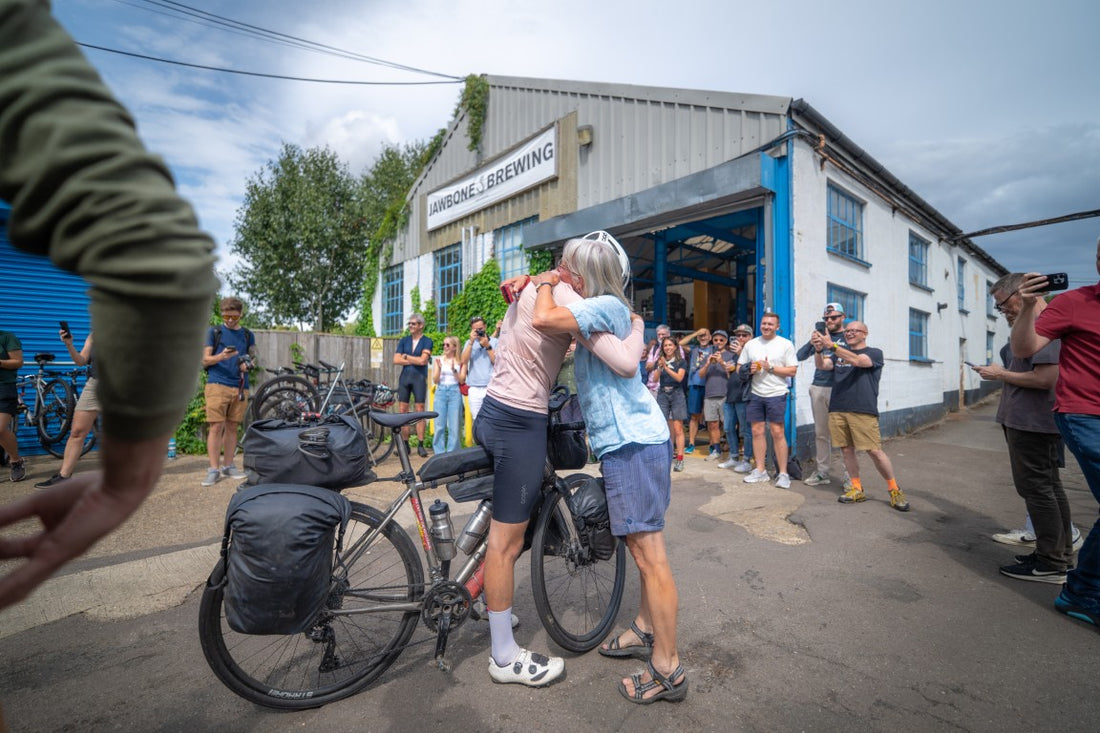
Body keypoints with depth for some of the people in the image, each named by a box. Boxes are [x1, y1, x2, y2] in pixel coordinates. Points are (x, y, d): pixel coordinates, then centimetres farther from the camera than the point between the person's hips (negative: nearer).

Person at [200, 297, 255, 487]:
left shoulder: (248, 335, 15)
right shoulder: (213, 331, 8)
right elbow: (205, 360, 3)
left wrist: (247, 365, -7)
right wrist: (222, 356, -18)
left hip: (240, 387, 3)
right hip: (217, 384, -3)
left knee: (232, 427, 7)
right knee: (216, 427, -7)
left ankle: (227, 466, 15)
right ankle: (213, 469, -4)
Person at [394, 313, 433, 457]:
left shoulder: (427, 341, 1)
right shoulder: (404, 340, 12)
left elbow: (422, 360, -13)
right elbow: (396, 360, 1)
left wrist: (406, 356, -2)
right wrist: (415, 360, -6)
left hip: (419, 378, -4)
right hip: (404, 377, 4)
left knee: (420, 411, -3)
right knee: (402, 411, 2)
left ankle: (420, 445, 1)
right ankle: (405, 444, 10)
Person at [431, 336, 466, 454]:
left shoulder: (460, 361, 3)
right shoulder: (439, 360, 6)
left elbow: (462, 380, -1)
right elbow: (435, 380, 4)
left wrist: (454, 370, -16)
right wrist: (439, 368, -12)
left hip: (455, 392, -1)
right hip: (441, 392, 1)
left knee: (453, 426, 0)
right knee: (439, 426, 1)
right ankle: (439, 454, 10)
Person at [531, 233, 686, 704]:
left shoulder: (607, 305, -12)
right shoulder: (602, 310, 17)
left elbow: (544, 319, -27)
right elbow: (547, 317, 26)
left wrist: (545, 283, -6)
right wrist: (526, 287, 7)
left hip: (633, 442, -10)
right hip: (627, 440, 10)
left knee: (649, 554, -2)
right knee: (643, 550, 20)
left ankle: (668, 670, 11)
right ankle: (646, 631, 37)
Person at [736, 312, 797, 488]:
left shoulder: (786, 344, 0)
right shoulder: (750, 344, 10)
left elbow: (792, 370, -4)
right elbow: (739, 367, 13)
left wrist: (770, 368, -14)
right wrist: (749, 369, -8)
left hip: (776, 395, -3)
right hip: (755, 394, 3)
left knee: (777, 433, -4)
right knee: (757, 431, 7)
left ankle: (783, 473, 7)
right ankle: (760, 471, 17)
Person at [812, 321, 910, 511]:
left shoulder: (874, 353, 6)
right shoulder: (839, 354, 19)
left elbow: (857, 360, -15)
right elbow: (822, 365, 2)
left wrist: (832, 346, -28)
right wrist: (818, 350, -19)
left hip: (863, 411, -4)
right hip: (837, 410, 4)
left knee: (875, 451, -6)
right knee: (847, 450, 7)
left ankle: (894, 490, 11)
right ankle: (857, 489, 19)